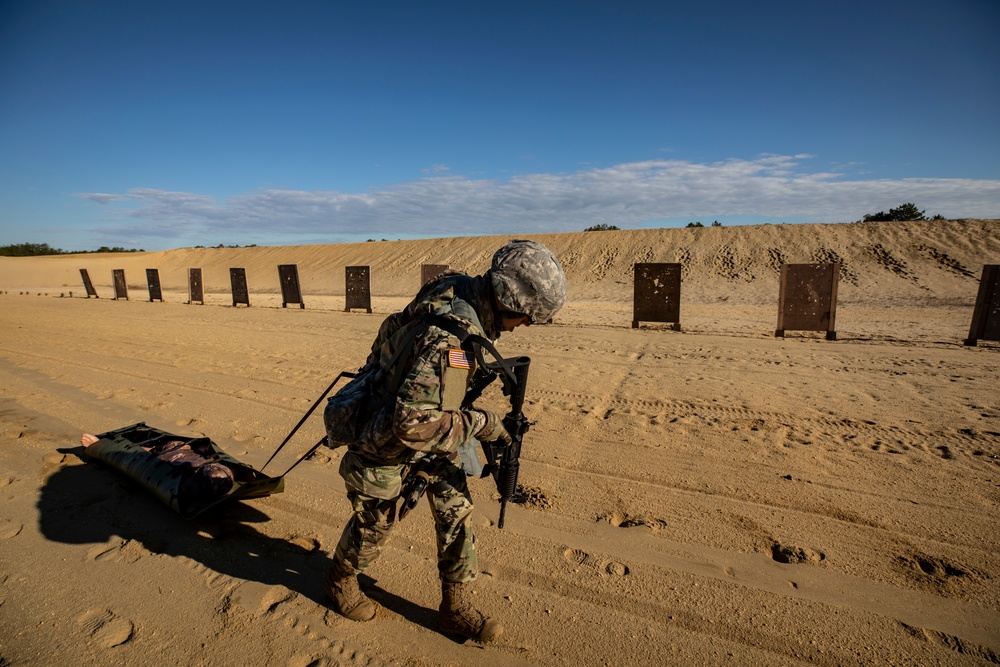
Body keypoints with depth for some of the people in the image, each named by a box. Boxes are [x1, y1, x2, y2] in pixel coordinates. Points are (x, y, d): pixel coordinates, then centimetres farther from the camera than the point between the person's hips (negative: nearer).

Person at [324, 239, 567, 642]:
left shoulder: (462, 290, -12)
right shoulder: (450, 337, -40)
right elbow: (413, 422, -42)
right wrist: (480, 424, -29)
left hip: (429, 428, 8)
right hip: (385, 440, -7)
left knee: (456, 510, 8)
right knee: (374, 522, 15)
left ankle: (456, 608, 26)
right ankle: (340, 579, 47)